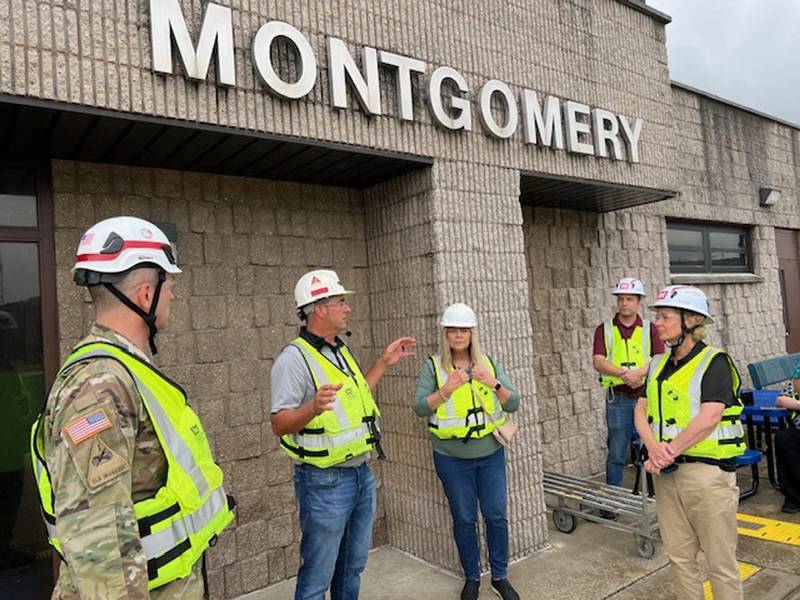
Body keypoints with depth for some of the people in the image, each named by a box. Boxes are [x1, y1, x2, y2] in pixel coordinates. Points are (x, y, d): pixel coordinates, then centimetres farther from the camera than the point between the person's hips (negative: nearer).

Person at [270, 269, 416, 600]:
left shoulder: (341, 350, 10)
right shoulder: (294, 358, -18)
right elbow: (279, 424, -20)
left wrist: (383, 362, 18)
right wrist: (314, 407, -38)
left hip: (361, 474, 8)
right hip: (324, 483, -8)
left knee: (353, 567, 21)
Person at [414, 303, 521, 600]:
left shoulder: (488, 363, 2)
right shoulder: (433, 366, -5)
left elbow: (513, 404, -3)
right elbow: (420, 408, -13)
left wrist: (494, 384, -21)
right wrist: (446, 389, -28)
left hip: (491, 455, 2)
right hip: (452, 459, -2)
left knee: (497, 516, 8)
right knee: (464, 519, 10)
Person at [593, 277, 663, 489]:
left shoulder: (650, 329, 6)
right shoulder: (604, 330, 5)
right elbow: (598, 362, -7)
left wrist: (639, 372, -23)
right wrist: (624, 373, -23)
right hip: (617, 398, 0)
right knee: (616, 454, 7)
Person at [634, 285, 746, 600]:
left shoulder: (714, 362, -9)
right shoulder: (658, 365, 10)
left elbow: (708, 418, -19)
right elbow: (641, 411, 6)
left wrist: (668, 453, -17)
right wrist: (653, 447, -12)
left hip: (706, 470, -6)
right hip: (666, 473, 6)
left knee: (720, 561, 6)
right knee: (679, 557, 15)